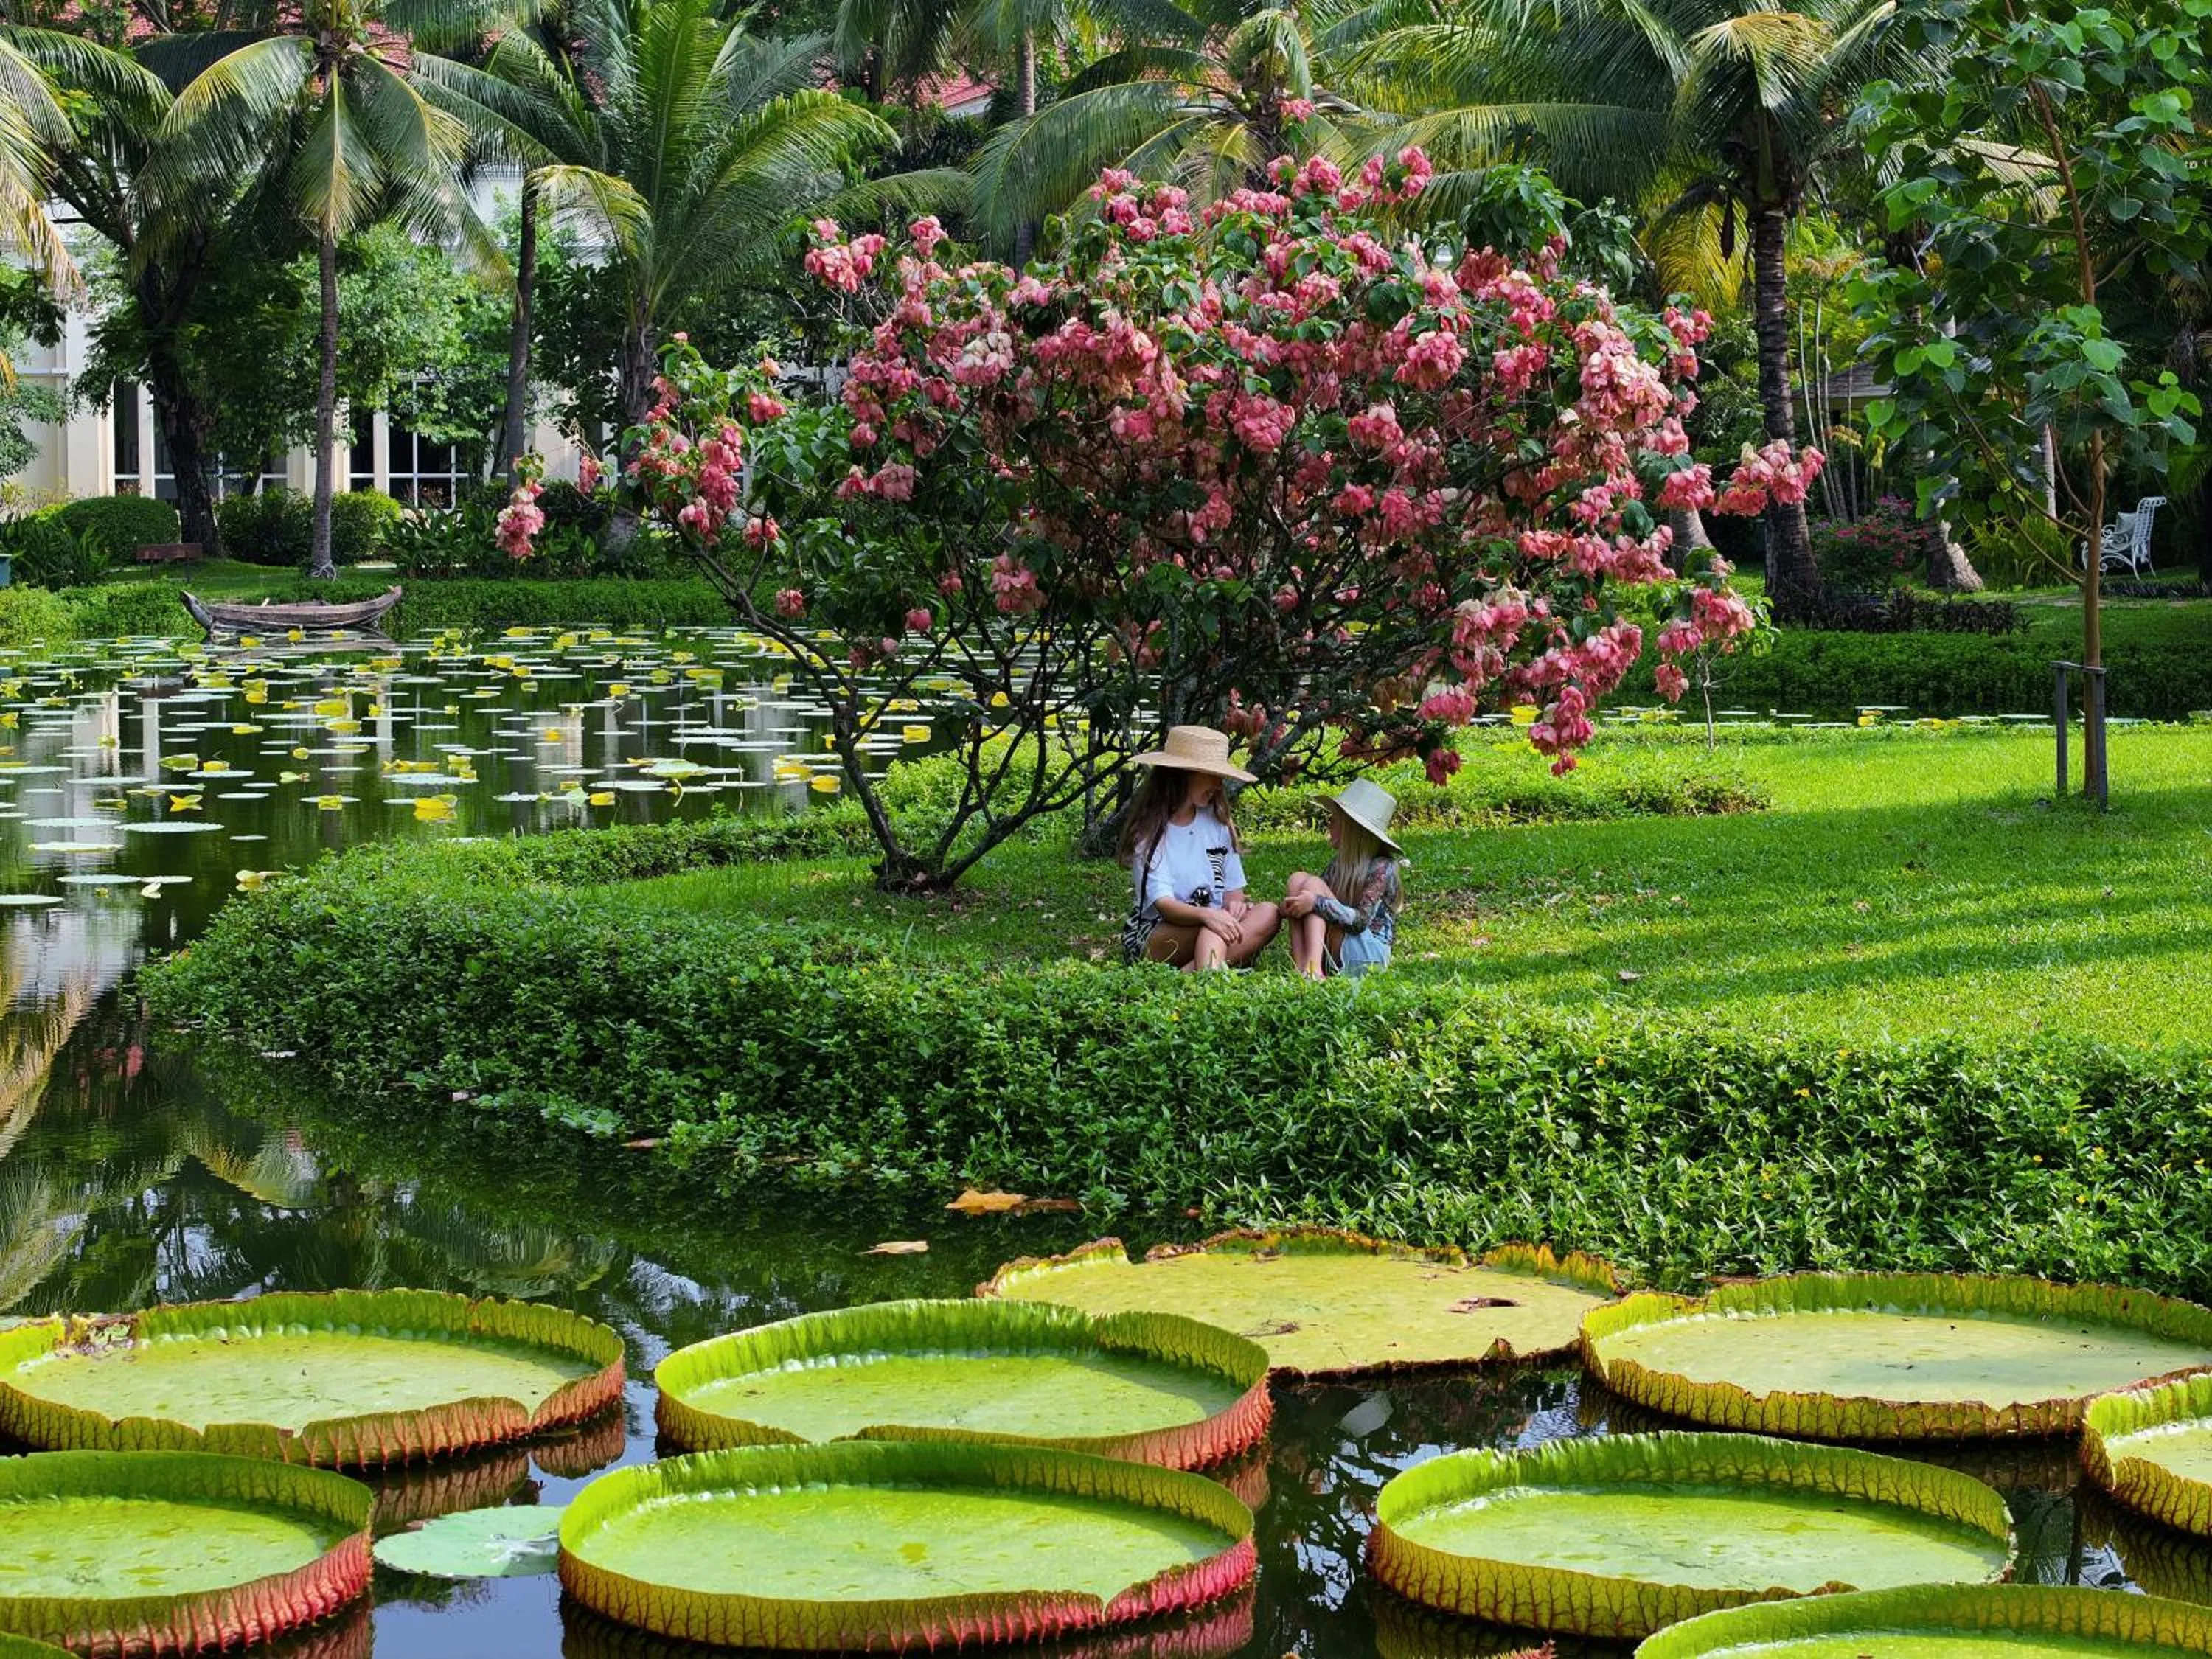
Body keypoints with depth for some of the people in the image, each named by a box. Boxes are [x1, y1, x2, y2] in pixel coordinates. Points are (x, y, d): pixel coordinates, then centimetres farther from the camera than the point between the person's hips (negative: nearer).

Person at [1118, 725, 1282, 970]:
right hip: (1152, 936, -6)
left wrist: (1235, 903, -14)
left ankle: (1188, 976, -41)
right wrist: (1207, 915, -40)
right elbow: (1163, 903, -19)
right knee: (1213, 924, -34)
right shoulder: (1149, 831, -8)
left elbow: (1234, 888, 13)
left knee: (1269, 913, -22)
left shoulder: (1217, 819, 10)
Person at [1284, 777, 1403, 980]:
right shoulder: (1337, 864, 15)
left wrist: (1317, 902, -27)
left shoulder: (1382, 868, -6)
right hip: (1331, 957, 6)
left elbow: (1361, 920, -17)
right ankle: (1300, 968, -26)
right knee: (1297, 879, -9)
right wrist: (1291, 906, -10)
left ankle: (1312, 969, -35)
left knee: (1313, 884, -17)